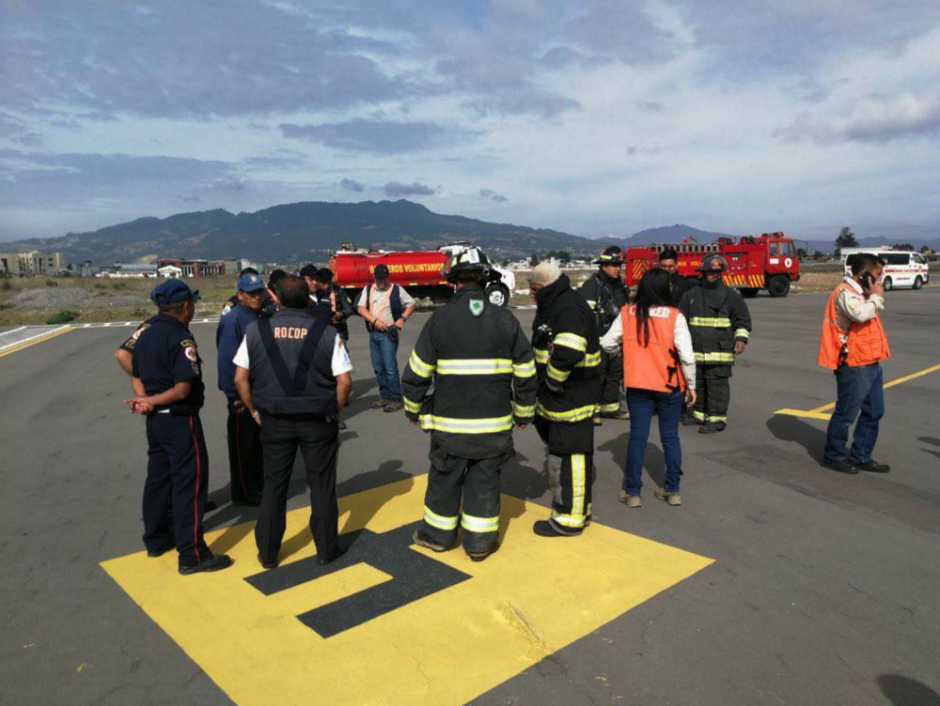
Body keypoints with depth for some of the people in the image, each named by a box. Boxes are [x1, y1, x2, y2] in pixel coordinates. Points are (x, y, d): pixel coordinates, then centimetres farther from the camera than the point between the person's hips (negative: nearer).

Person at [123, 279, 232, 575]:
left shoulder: (146, 334, 8)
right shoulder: (181, 338, -19)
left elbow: (136, 377, 11)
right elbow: (183, 389, -24)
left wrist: (146, 400, -5)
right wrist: (150, 402, -12)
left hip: (155, 419, 9)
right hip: (180, 421, -9)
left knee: (158, 478, 20)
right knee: (190, 484, -2)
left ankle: (155, 539, 34)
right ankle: (192, 555, 4)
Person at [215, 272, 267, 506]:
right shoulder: (233, 320, -18)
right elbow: (226, 360, -22)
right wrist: (235, 396, -20)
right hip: (242, 395, -8)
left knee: (257, 441, 19)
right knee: (242, 444, 5)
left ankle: (258, 484, 33)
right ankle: (244, 493, 17)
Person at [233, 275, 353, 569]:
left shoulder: (256, 330, -3)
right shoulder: (326, 333, -8)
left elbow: (240, 379, -2)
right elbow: (344, 381, -11)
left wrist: (255, 411, 8)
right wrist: (333, 412, 2)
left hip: (274, 421, 2)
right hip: (317, 421, -1)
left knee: (274, 484, 15)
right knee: (322, 486, 12)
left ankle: (268, 553, 25)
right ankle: (326, 549, 24)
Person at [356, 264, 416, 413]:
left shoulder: (397, 290, -1)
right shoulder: (368, 290, 10)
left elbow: (411, 304, 6)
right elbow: (361, 309, 2)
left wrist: (402, 319, -8)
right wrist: (375, 321, -11)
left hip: (389, 334, -5)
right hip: (373, 333, 5)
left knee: (390, 367, -10)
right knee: (378, 368, 9)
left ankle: (395, 399, -4)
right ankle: (384, 396, 19)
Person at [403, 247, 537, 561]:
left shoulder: (440, 318, -8)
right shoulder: (505, 319, -2)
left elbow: (416, 373, -4)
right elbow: (526, 374, 3)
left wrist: (413, 409, 12)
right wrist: (524, 414, 16)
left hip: (449, 423, -1)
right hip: (495, 424, 2)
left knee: (445, 478, 15)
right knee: (485, 481, 12)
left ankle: (438, 534, 31)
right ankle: (479, 542, 22)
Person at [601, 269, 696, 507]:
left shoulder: (627, 313, -4)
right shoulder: (674, 316, -11)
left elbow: (607, 344, -2)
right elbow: (687, 355, -13)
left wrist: (623, 352, 19)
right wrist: (691, 385, 0)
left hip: (637, 385, 1)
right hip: (669, 386, -1)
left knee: (637, 437, 9)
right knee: (670, 438, 13)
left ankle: (632, 492, 14)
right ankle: (672, 491, 23)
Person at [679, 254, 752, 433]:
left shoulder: (731, 295, 2)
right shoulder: (691, 294, 10)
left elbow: (743, 319, 4)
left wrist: (741, 338, -8)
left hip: (719, 351, -4)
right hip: (696, 350, 4)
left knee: (717, 384, -5)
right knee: (697, 383, 12)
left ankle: (718, 418, 1)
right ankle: (700, 414, 26)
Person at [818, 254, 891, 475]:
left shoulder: (860, 292, 17)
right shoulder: (845, 292, -14)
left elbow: (874, 313, 29)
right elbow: (860, 314, -30)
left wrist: (875, 297, 12)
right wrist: (876, 296, -15)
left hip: (871, 364, 10)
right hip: (854, 366, -10)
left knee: (873, 413, 14)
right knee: (846, 414, -1)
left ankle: (861, 457, 25)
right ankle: (833, 456, 13)